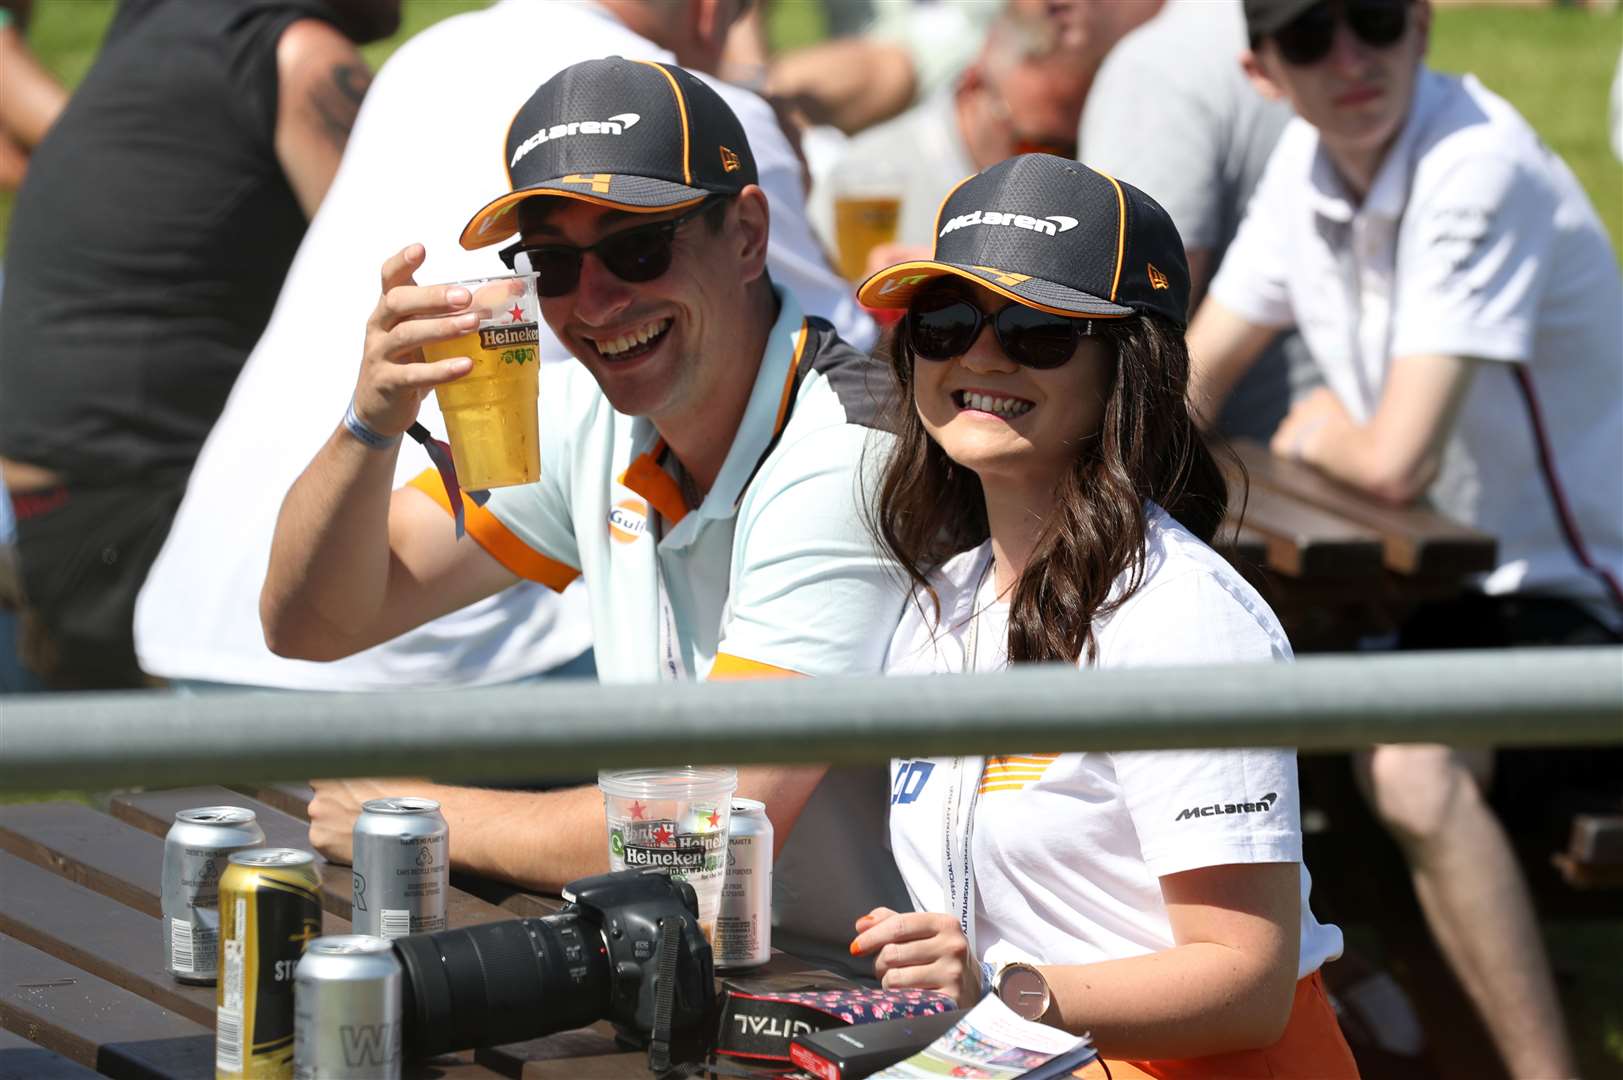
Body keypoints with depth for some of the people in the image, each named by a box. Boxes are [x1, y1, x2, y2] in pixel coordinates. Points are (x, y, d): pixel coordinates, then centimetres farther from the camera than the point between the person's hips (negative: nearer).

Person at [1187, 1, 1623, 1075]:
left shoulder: (1479, 170, -25)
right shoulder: (1309, 162, 1)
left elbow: (1395, 463, -28)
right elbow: (1186, 389, 9)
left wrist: (1318, 431, -5)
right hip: (1441, 582, 9)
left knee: (1412, 764, -32)